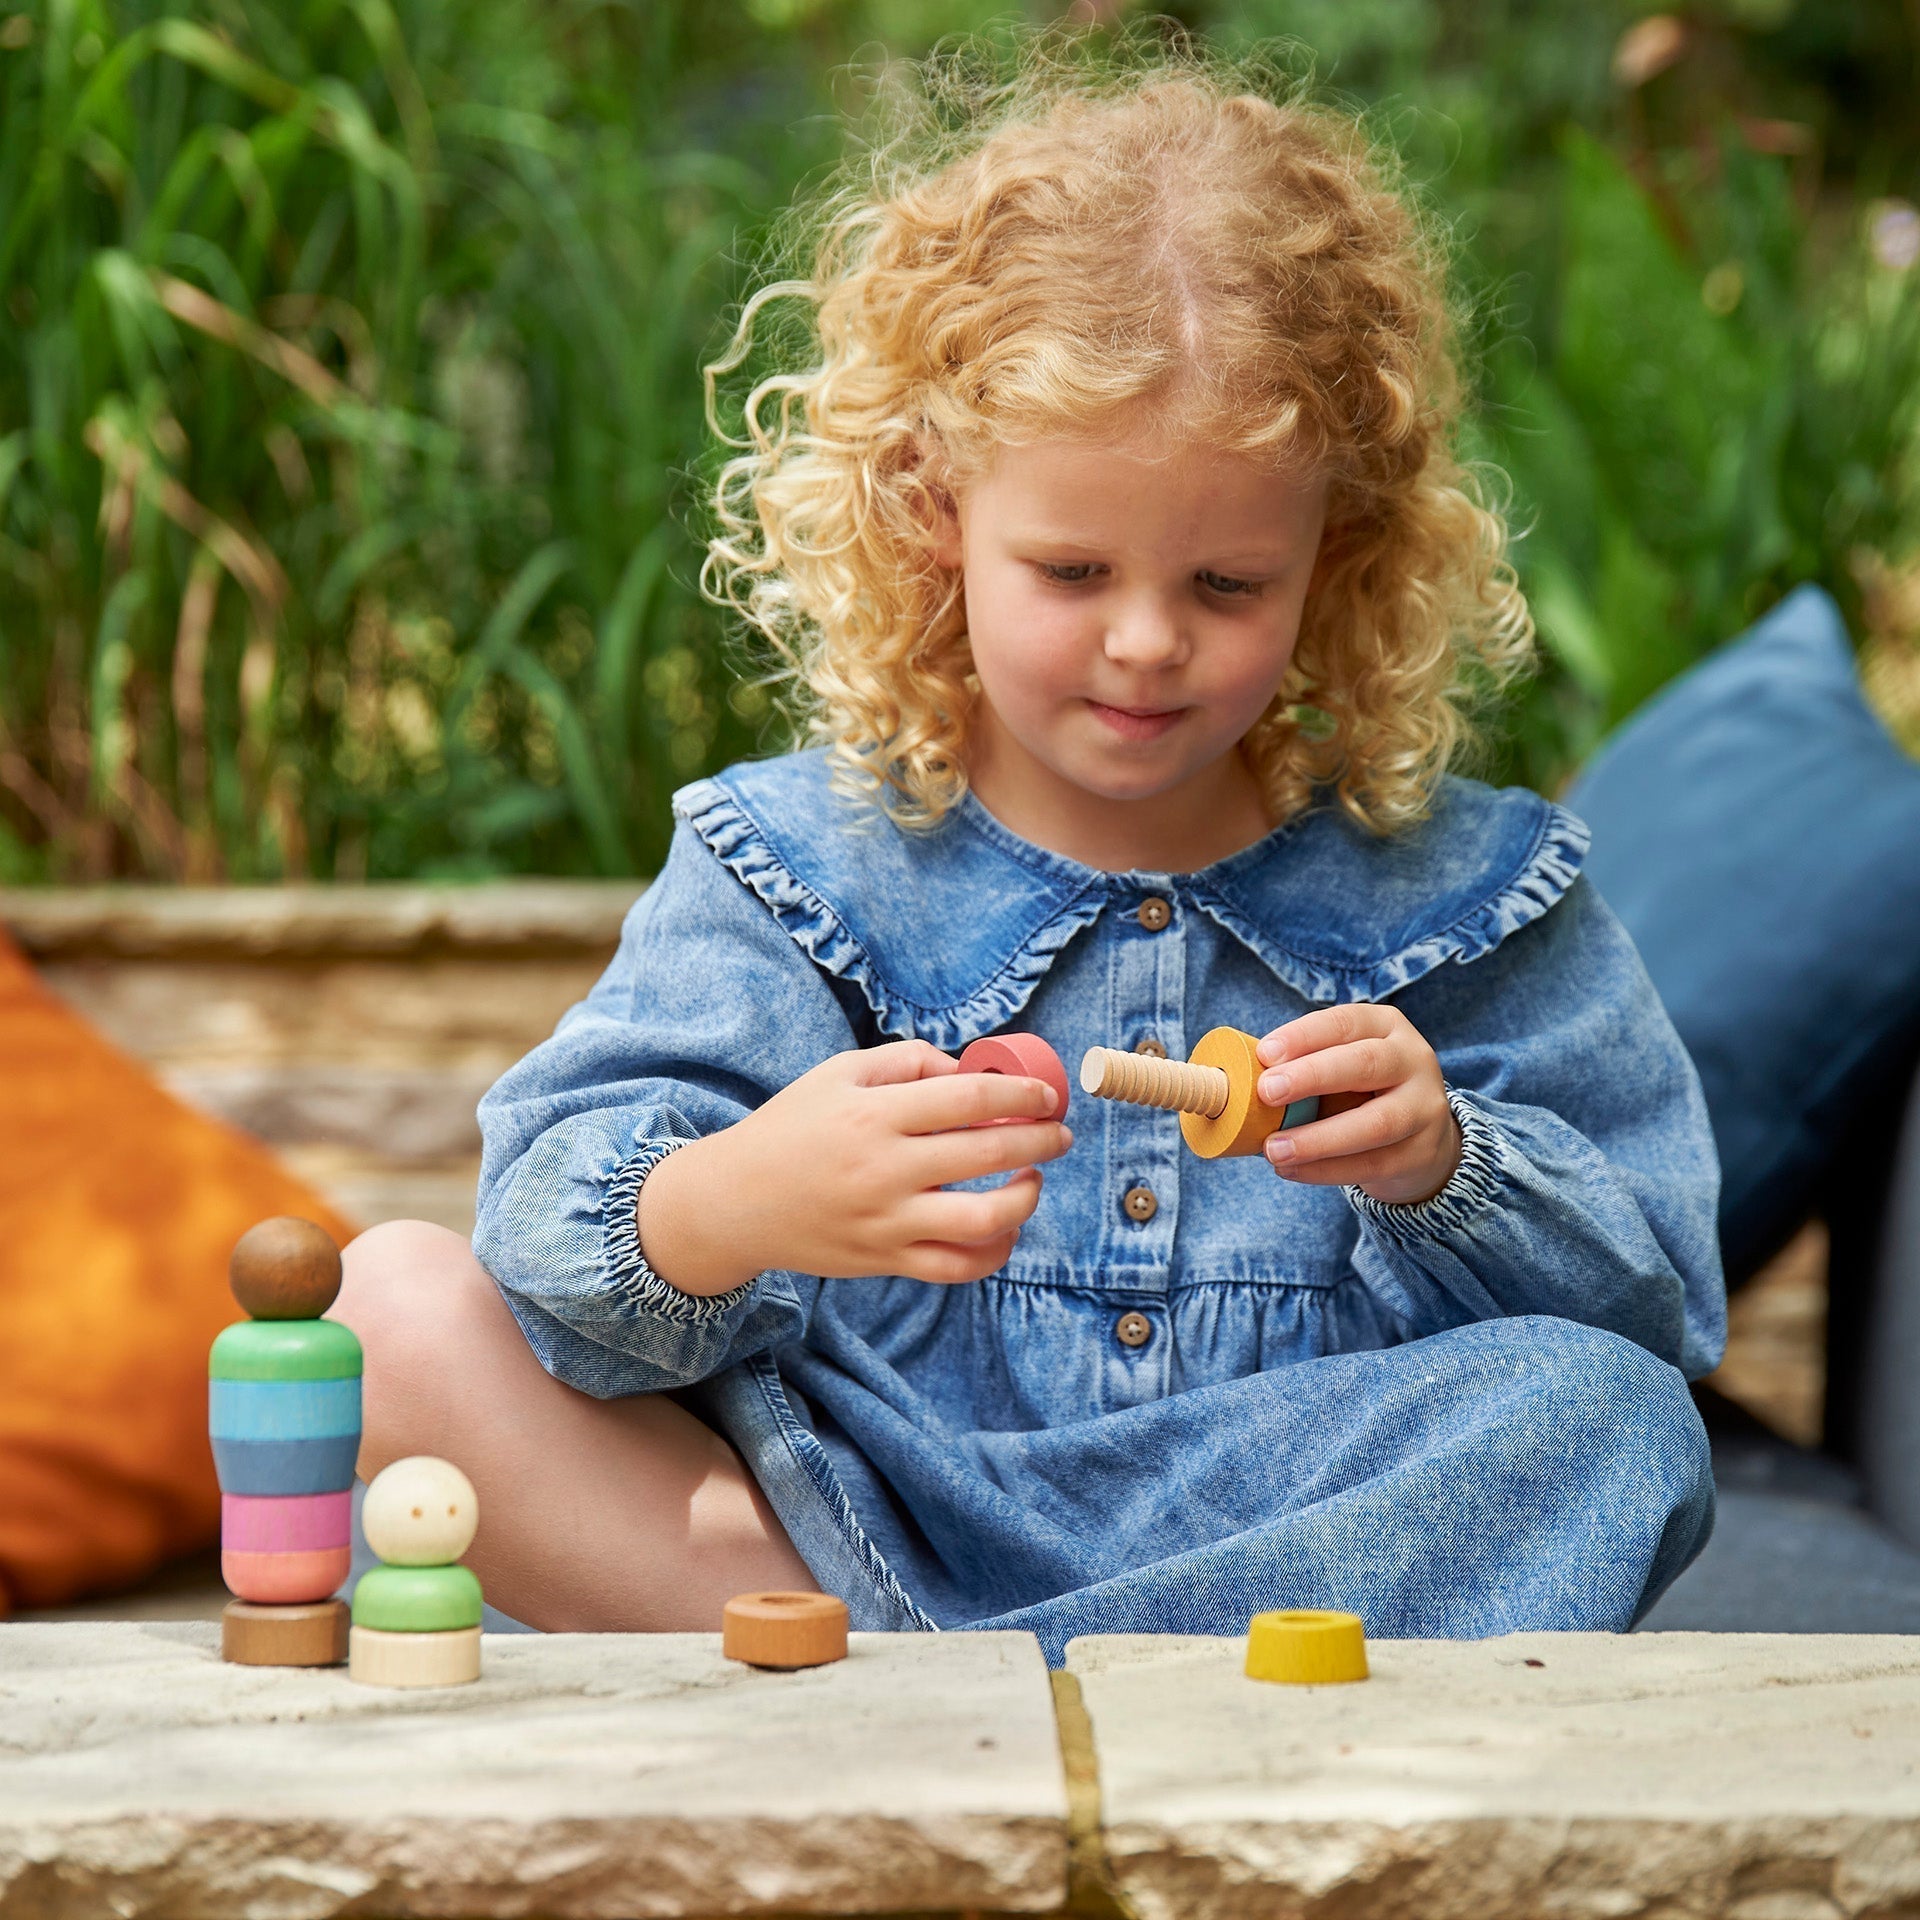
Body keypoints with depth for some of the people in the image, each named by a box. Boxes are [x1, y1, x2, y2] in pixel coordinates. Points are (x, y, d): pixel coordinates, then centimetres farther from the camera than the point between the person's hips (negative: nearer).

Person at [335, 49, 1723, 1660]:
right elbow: (569, 1201, -10)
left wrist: (1442, 1177, -19)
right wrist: (725, 1208, -35)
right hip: (852, 1529, 0)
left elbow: (1655, 1301, 3)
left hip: (1316, 1570, 1)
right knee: (400, 1308, -15)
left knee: (1610, 1415, -29)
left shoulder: (1453, 895, 7)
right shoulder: (800, 866, 4)